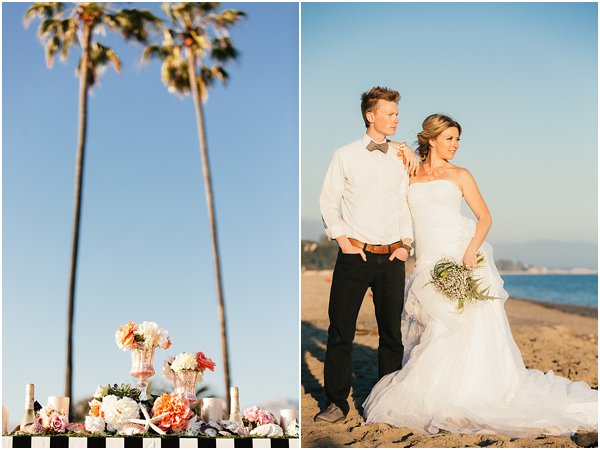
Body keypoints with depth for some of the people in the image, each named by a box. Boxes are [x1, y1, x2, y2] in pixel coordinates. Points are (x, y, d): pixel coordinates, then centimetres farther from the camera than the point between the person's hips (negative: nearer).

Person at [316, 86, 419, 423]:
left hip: (392, 257, 3)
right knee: (341, 329, -2)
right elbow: (329, 201, 3)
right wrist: (342, 240, -5)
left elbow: (407, 205, 14)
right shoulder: (346, 156, 2)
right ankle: (338, 401, 7)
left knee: (392, 331, 7)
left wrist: (406, 243, 3)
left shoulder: (401, 158, 10)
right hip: (355, 254, -3)